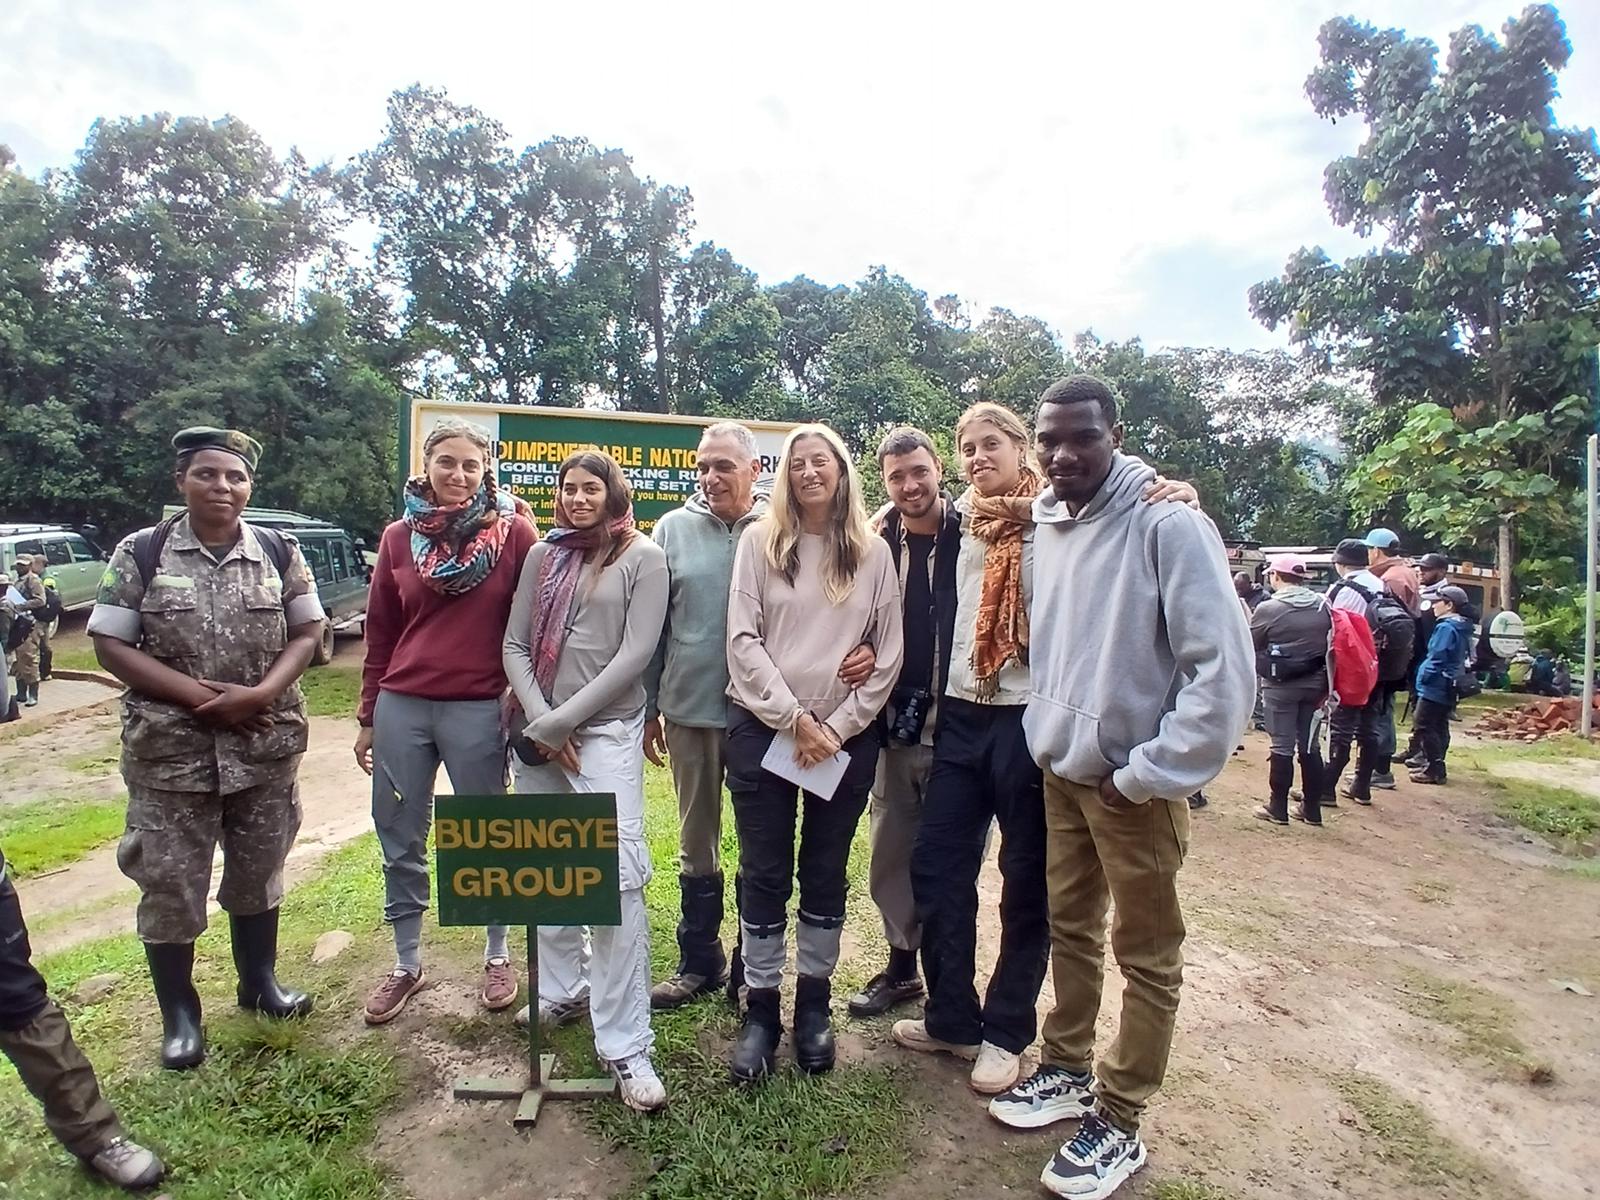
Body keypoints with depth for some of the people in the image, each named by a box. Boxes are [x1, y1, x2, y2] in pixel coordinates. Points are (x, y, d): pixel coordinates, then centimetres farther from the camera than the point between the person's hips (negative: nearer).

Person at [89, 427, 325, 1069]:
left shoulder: (279, 551, 0)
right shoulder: (142, 552, -3)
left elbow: (307, 633, 1)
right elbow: (110, 644, -4)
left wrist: (261, 693, -16)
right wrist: (197, 693, -16)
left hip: (266, 746, 2)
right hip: (171, 751, -1)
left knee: (257, 871, 16)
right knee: (169, 884, 7)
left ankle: (259, 980, 37)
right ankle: (179, 1014, 27)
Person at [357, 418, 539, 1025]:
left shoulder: (514, 532, -5)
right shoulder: (399, 537, 5)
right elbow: (380, 633, 10)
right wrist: (368, 717, 12)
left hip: (479, 709, -3)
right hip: (402, 706, 4)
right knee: (400, 841, 13)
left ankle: (498, 957, 30)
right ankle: (406, 965, 32)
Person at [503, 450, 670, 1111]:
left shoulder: (643, 556, -1)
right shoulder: (543, 554, 12)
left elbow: (634, 654, -8)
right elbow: (514, 644, 9)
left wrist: (562, 721, -11)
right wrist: (540, 721, -5)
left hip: (606, 730, -5)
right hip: (534, 731, 5)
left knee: (618, 878, -11)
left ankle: (626, 1046, -3)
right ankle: (562, 989, 33)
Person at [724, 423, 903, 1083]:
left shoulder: (873, 553, 3)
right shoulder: (759, 540, 1)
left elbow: (888, 656, 1)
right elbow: (743, 640, -5)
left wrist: (837, 726, -7)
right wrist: (794, 719, -11)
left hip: (845, 736, 1)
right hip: (763, 728, -1)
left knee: (825, 875, 11)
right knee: (764, 874, 6)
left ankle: (813, 1004, 28)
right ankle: (760, 1008, 21)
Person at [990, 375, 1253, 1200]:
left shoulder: (1168, 523, -17)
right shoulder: (1043, 524, 5)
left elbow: (1224, 668, -20)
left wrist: (1148, 774, -17)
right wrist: (1044, 734, 8)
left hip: (1134, 782, -6)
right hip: (1058, 769, 7)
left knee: (1147, 958, 10)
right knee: (1070, 931, 20)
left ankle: (1118, 1123, 25)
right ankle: (1067, 1069, 39)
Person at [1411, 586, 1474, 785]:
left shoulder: (1446, 627, -17)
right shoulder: (1462, 629, 13)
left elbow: (1437, 658, -21)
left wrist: (1424, 676, -11)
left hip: (1435, 686, -10)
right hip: (1448, 687, 10)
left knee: (1425, 726, -5)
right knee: (1439, 726, 14)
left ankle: (1434, 769, -4)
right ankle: (1434, 766, 21)